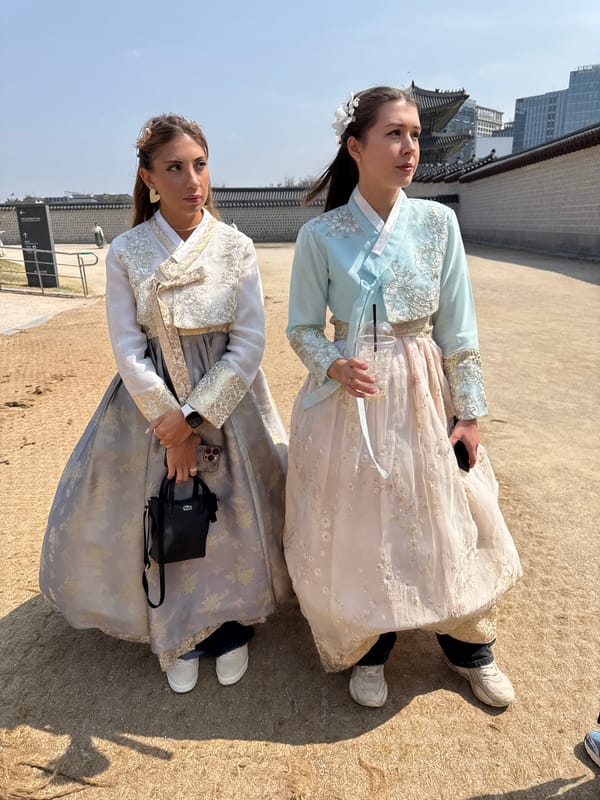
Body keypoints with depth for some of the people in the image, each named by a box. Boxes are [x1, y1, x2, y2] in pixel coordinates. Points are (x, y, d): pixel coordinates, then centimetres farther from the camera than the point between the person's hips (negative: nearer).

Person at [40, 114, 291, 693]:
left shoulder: (236, 248, -5)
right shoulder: (126, 253, -5)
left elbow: (249, 343, -9)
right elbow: (127, 348, -6)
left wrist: (195, 416, -14)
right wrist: (169, 422, -12)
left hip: (227, 400, 0)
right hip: (152, 403, 0)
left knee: (234, 516, 8)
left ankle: (231, 624, 37)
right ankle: (178, 635, 36)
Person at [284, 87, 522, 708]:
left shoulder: (437, 222, -1)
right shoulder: (320, 235, -6)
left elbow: (457, 328, 1)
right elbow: (302, 327, -1)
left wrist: (468, 411, 2)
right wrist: (334, 366, -22)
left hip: (424, 398, 2)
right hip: (349, 401, -1)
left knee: (444, 527, 13)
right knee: (358, 534, 9)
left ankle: (469, 649, 42)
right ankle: (366, 651, 39)